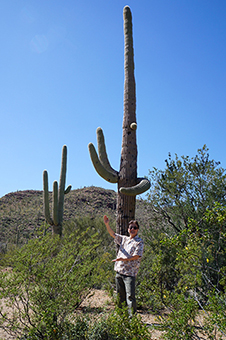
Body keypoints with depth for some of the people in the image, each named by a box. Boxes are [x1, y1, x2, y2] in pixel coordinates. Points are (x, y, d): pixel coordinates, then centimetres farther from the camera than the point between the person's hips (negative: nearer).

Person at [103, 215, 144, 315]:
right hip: (119, 271, 6)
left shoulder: (139, 242, -4)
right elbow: (113, 234, 20)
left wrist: (124, 259, -25)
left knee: (130, 296, -9)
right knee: (120, 295, 13)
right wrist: (107, 224, 7)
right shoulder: (124, 239, 15)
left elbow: (136, 256, -14)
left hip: (130, 273, -6)